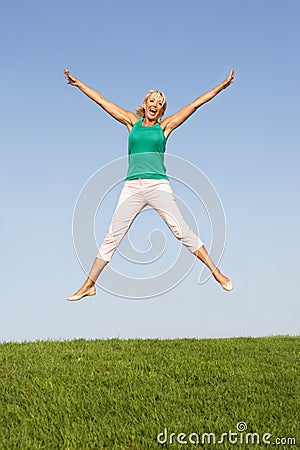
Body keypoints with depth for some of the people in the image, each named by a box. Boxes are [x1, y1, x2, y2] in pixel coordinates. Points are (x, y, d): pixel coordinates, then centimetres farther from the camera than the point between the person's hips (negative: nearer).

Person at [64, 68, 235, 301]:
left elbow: (195, 104, 11)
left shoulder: (165, 126, 11)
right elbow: (102, 101, 18)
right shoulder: (132, 122, 15)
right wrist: (79, 84, 20)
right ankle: (89, 285, 6)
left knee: (182, 231, -5)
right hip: (133, 187, 1)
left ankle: (217, 273, 2)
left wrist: (221, 87, 11)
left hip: (159, 186, -1)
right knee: (112, 236, 0)